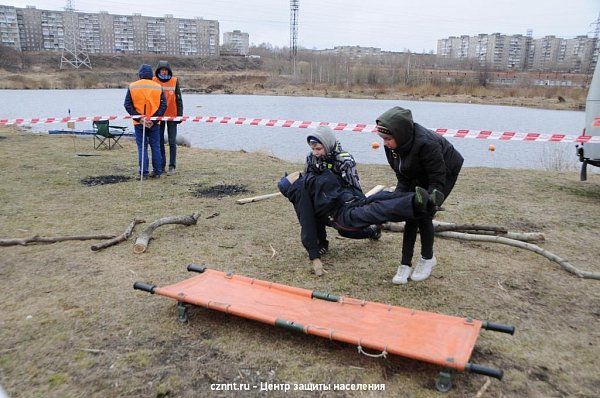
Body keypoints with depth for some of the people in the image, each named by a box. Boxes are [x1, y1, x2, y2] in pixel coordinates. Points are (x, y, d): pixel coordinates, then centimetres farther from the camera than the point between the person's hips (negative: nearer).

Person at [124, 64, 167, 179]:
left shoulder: (132, 87, 0)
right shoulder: (158, 87, 1)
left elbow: (127, 105, -5)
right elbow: (163, 105, -5)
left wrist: (139, 118, -9)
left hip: (139, 123, 0)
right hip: (154, 123, 1)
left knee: (142, 147, 4)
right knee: (155, 147, 10)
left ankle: (143, 173, 3)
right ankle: (157, 172, 12)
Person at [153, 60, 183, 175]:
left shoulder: (174, 81, 0)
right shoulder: (154, 81, 1)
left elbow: (179, 99, 3)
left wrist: (180, 115, -1)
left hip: (172, 116, -1)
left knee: (172, 142, 0)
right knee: (160, 142, 7)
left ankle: (172, 166, 5)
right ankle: (161, 166, 15)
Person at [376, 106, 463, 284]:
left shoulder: (426, 143, -41)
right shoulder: (392, 145, -20)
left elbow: (437, 181, -32)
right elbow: (403, 178, -10)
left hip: (446, 173, -6)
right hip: (420, 176, 6)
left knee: (424, 216, -12)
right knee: (411, 215, -3)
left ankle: (428, 258, 13)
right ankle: (405, 264, 4)